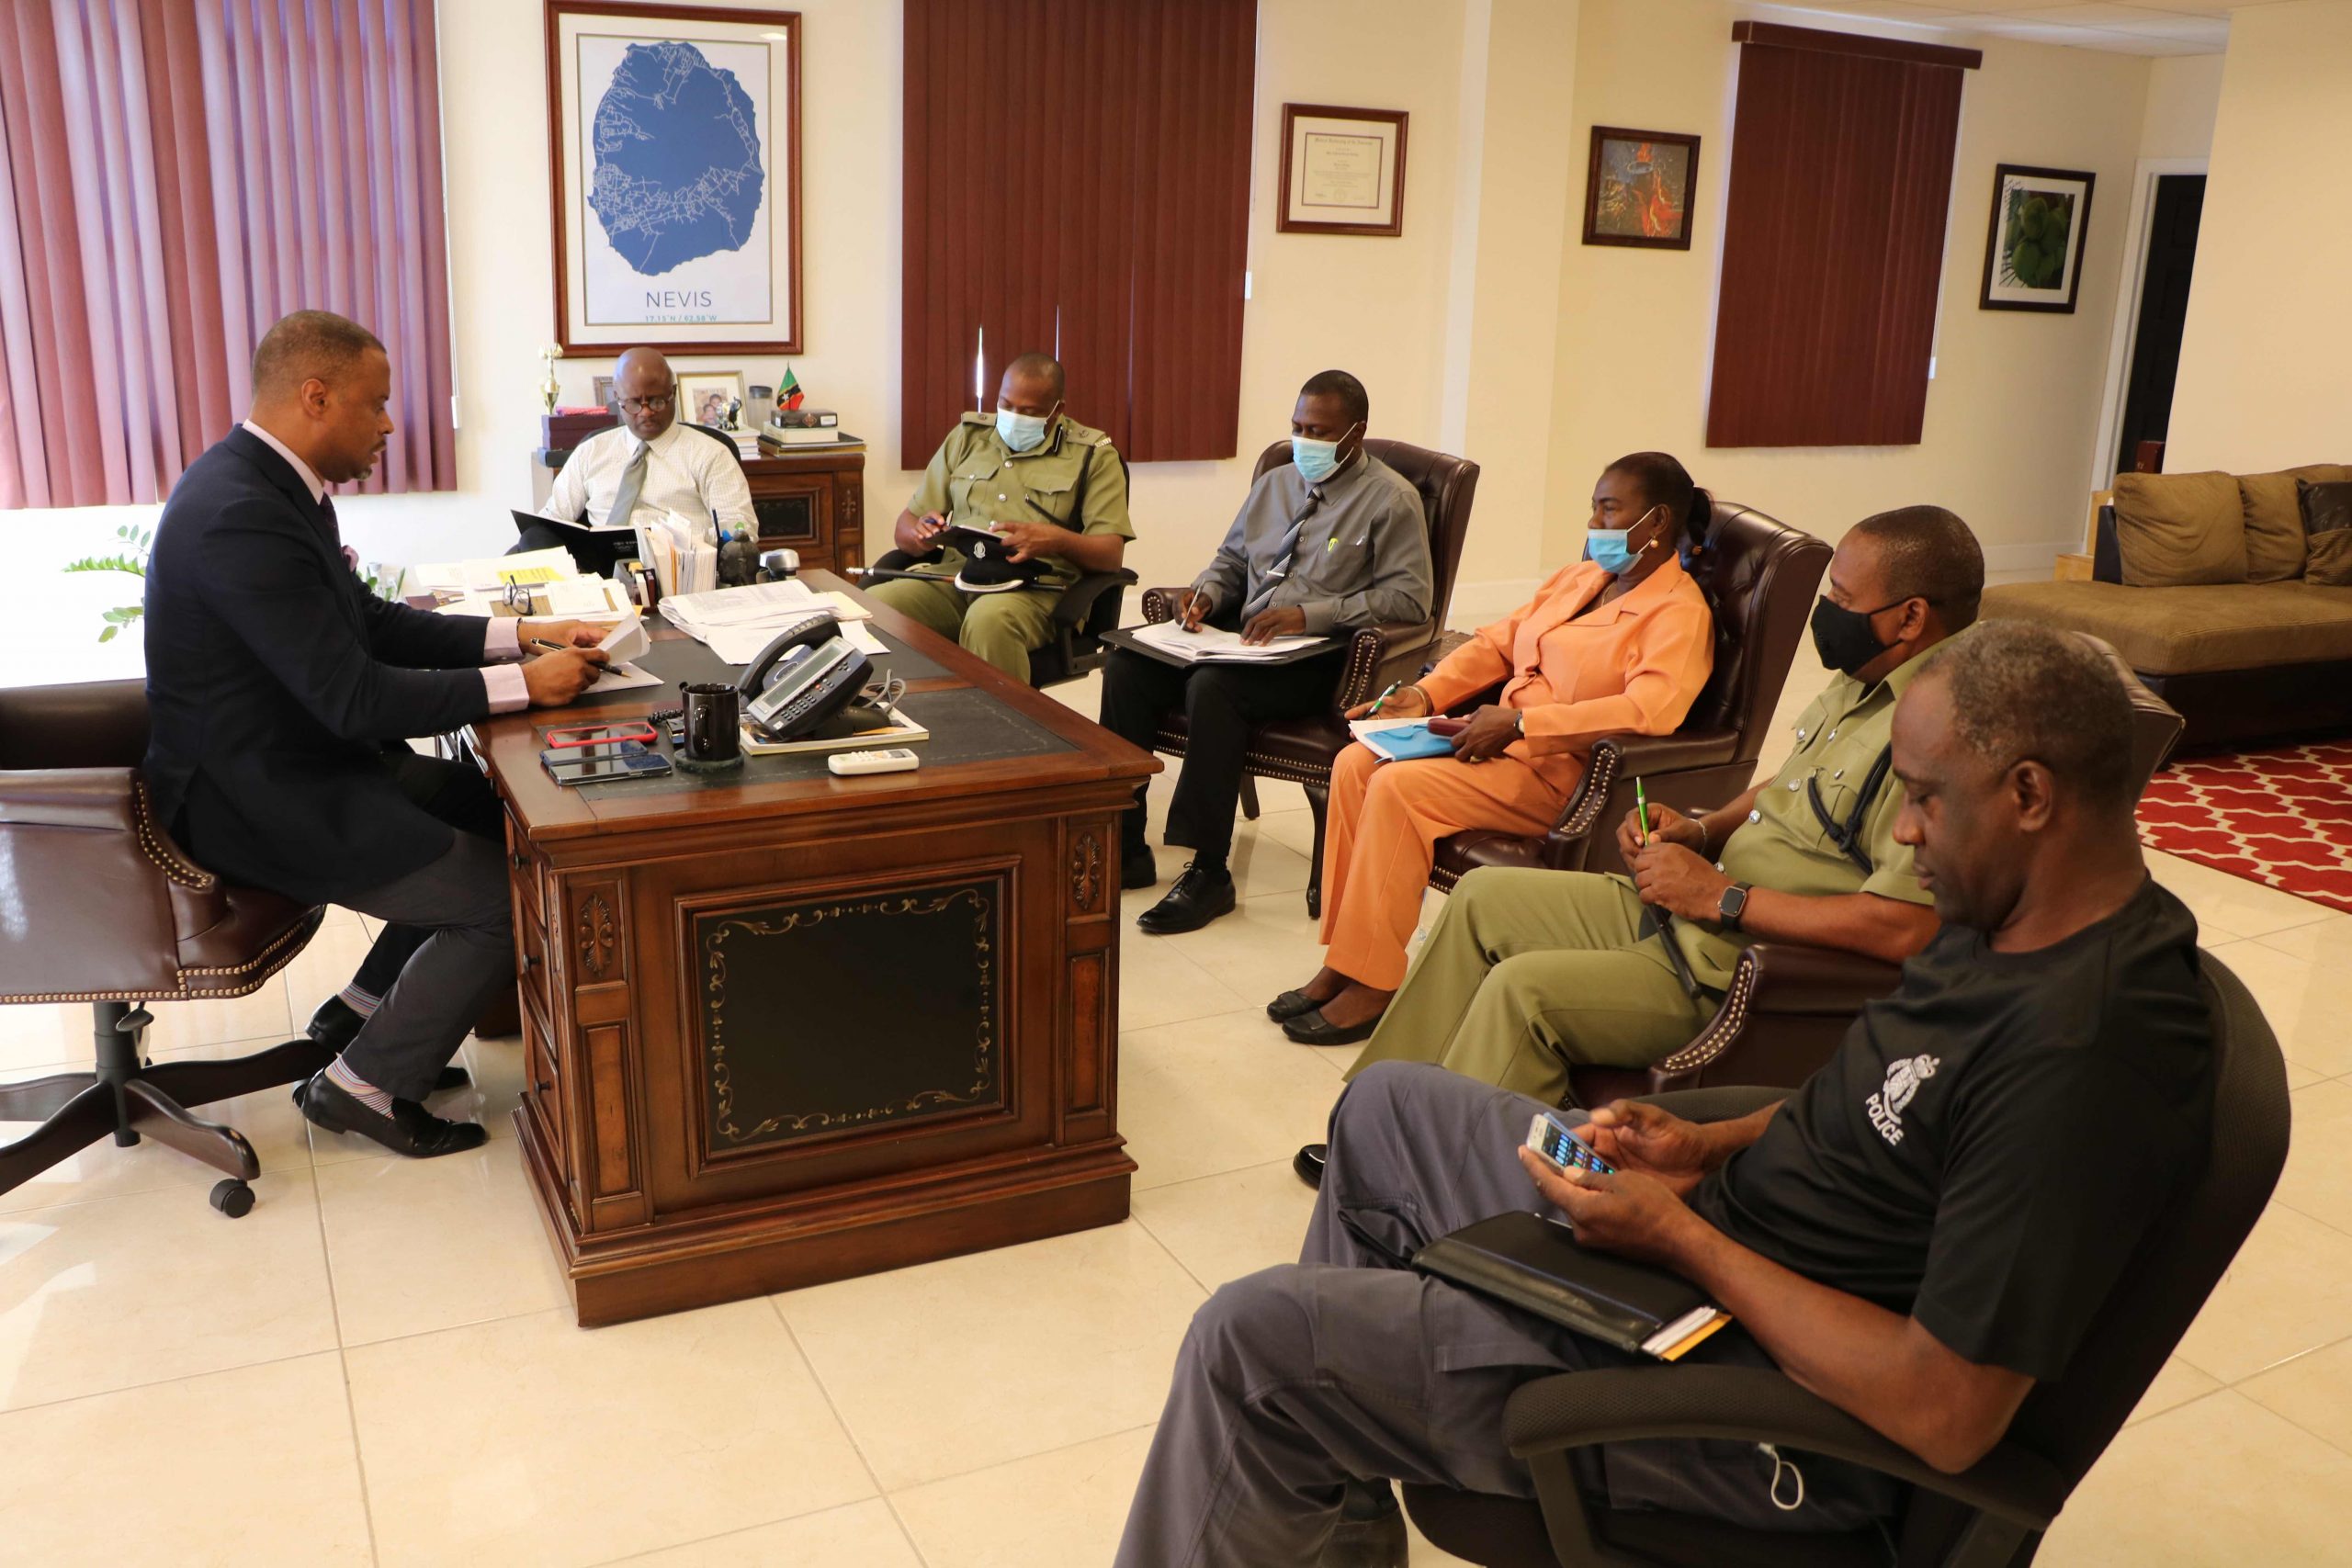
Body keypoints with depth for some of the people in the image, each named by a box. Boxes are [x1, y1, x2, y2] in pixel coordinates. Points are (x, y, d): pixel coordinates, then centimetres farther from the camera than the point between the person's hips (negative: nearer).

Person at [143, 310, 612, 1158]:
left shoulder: (270, 483, 5)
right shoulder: (241, 516, -27)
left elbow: (371, 621, 12)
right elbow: (355, 698, -28)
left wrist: (521, 635, 3)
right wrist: (522, 684, -20)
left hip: (301, 759, 10)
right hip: (260, 799, -10)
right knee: (512, 895, -11)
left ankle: (371, 1014, 22)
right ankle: (364, 1083, 7)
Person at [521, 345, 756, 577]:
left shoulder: (709, 454, 10)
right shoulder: (590, 452, 21)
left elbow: (739, 529, 1)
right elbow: (554, 516, 19)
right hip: (592, 561, 3)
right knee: (536, 538, -28)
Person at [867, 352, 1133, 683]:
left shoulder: (1092, 455, 9)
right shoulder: (966, 437, 20)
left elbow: (1111, 554, 0)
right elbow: (904, 528, 20)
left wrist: (1056, 540, -21)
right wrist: (921, 534, -6)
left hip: (1036, 586, -3)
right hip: (952, 576, 4)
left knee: (989, 620, -40)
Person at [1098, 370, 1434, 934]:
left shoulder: (1391, 500, -2)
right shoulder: (1275, 483, 20)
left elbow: (1409, 596, -12)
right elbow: (1232, 559, 28)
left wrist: (1310, 613, -20)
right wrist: (1206, 592, 3)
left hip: (1317, 658, -7)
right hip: (1239, 635, 7)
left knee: (1214, 686, -35)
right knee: (1125, 664, -15)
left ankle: (1209, 872, -25)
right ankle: (1125, 848, -11)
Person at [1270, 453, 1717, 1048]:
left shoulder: (1679, 613, -10)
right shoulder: (1577, 577, 18)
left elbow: (1650, 708, -27)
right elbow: (1497, 642, 20)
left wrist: (1519, 721, -28)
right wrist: (1425, 694, 3)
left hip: (1562, 775, -9)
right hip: (1504, 742, 9)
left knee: (1400, 787, -26)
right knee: (1355, 764, -10)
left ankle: (1372, 987, -18)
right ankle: (1341, 960, -9)